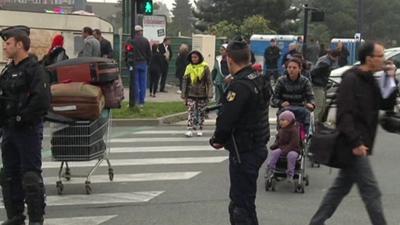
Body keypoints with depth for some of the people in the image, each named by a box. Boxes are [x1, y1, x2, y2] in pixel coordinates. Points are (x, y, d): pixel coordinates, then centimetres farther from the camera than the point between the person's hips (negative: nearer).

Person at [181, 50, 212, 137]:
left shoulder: (205, 67, -5)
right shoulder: (189, 67, 3)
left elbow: (209, 81, -5)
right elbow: (185, 81, 6)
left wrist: (210, 93, -11)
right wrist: (183, 93, 3)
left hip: (202, 94, -1)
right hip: (191, 94, 1)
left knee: (201, 112, 8)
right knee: (191, 111, -5)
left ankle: (200, 129, 19)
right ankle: (190, 129, -7)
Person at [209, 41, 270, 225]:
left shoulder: (239, 86, -22)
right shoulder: (260, 80, 9)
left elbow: (227, 119, -23)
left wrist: (217, 140, -4)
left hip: (243, 152, -10)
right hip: (258, 146, 10)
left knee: (242, 204, -2)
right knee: (239, 198, 22)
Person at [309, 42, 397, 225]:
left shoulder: (370, 81, 14)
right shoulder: (351, 80, -14)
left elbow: (387, 105, 14)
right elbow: (345, 114, -20)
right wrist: (355, 142, -24)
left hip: (357, 144, 10)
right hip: (353, 146, -10)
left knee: (341, 186, 15)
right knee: (371, 191, -5)